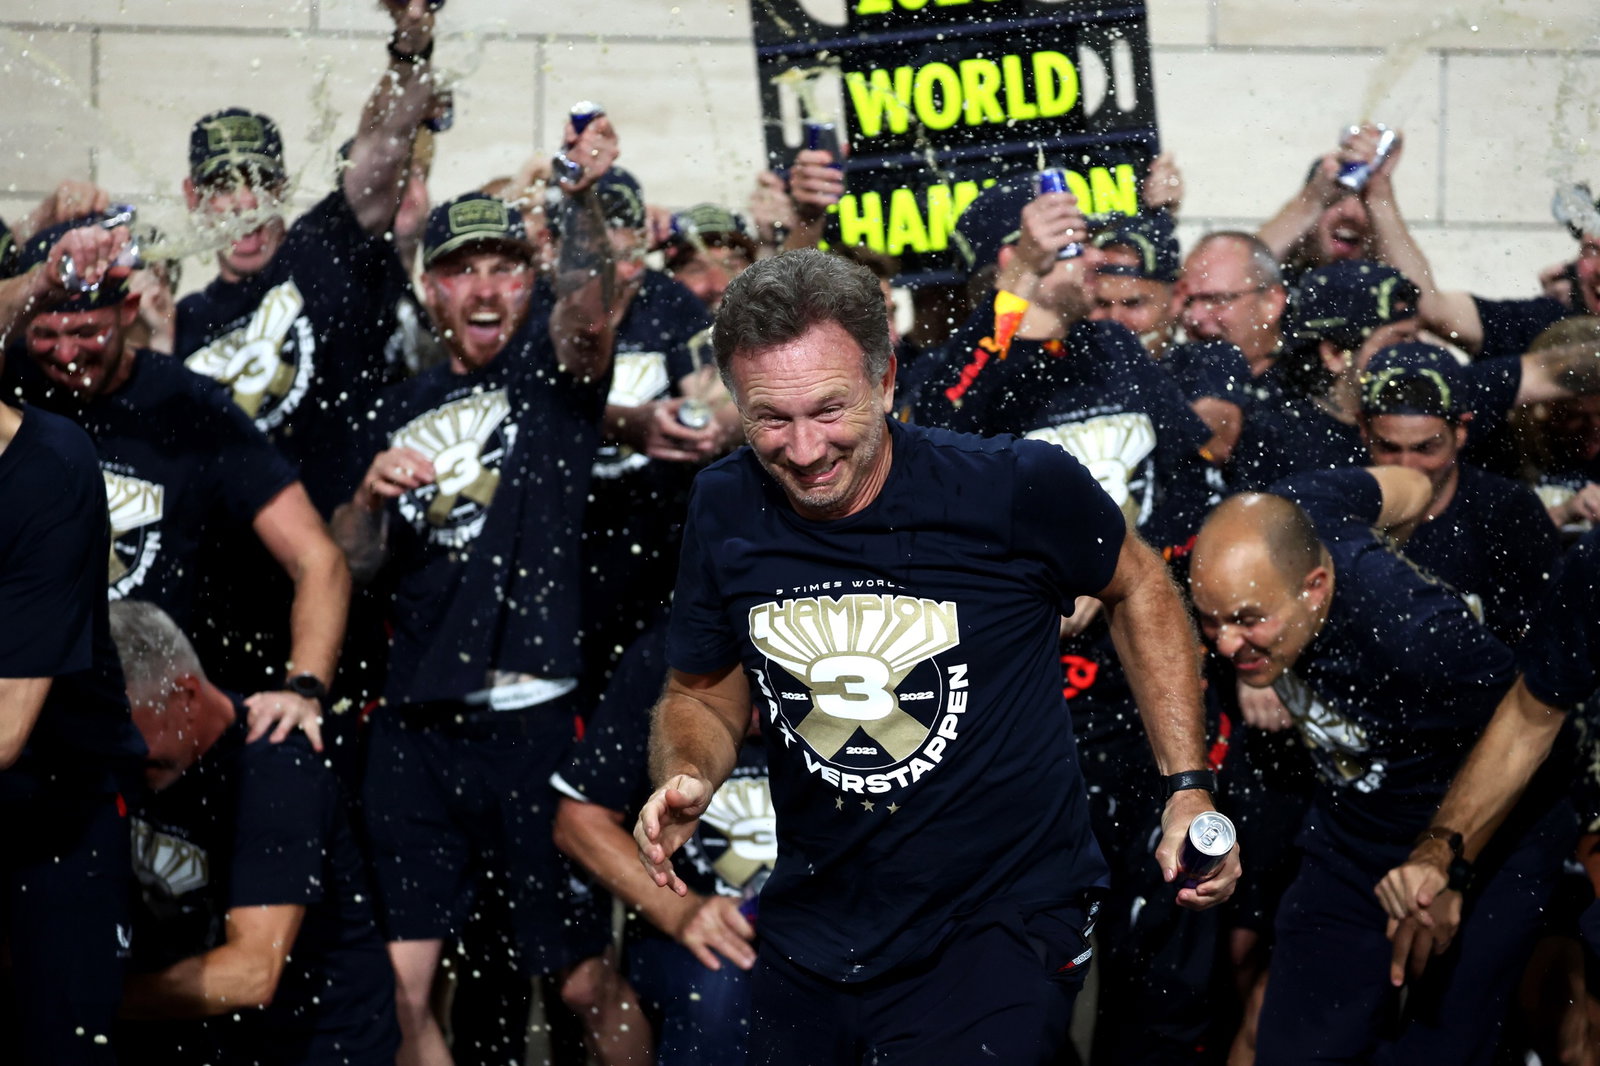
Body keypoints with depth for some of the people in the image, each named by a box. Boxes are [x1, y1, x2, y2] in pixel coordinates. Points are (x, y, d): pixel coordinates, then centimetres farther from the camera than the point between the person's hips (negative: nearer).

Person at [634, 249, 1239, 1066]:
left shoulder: (1017, 491, -17)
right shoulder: (726, 509, -5)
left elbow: (1136, 588, 3)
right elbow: (703, 695, 10)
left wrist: (1187, 785, -2)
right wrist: (685, 780, -12)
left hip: (1002, 927, -5)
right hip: (816, 932, 5)